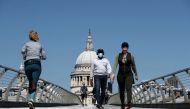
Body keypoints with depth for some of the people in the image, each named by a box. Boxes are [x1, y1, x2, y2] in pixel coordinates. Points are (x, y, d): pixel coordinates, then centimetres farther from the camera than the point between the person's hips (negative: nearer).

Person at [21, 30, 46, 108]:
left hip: (28, 65, 1)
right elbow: (44, 57, 17)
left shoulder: (27, 44, 12)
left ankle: (30, 99, 12)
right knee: (34, 84, -13)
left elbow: (23, 51, -9)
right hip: (37, 64, -1)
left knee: (30, 83, 19)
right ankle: (31, 100, -34)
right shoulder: (39, 45, 17)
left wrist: (24, 58, 8)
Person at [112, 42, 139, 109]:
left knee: (128, 88, -21)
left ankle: (129, 103, -33)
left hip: (128, 75, -2)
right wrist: (113, 74, -21)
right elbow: (115, 65, -7)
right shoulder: (118, 56, 2)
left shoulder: (131, 56, 2)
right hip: (120, 75, 2)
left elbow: (133, 66, 9)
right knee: (121, 90, 6)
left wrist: (136, 75, 12)